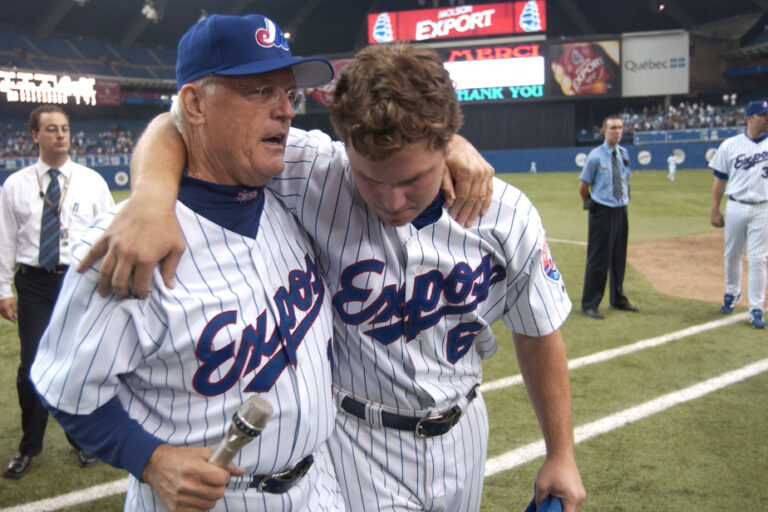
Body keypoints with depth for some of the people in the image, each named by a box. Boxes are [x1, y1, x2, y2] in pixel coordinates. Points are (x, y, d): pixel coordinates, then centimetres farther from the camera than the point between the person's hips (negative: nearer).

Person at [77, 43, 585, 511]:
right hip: (355, 438, -3)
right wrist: (152, 199, -43)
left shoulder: (509, 217, -14)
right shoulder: (310, 174, -23)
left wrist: (562, 454, 8)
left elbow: (539, 336, 0)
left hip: (462, 430, 3)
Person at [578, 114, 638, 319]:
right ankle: (589, 305, 2)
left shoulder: (624, 154, 7)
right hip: (602, 212, -6)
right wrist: (591, 205, 7)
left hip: (621, 211, 6)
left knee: (619, 258, 15)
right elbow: (583, 187, -4)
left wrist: (622, 202, 13)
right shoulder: (595, 156, -10)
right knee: (598, 259, -5)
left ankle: (618, 300, 29)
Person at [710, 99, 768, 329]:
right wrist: (715, 210, 1)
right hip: (735, 207, 1)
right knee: (732, 254, 12)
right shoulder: (730, 145, 2)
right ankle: (732, 293, 36)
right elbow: (720, 179, 4)